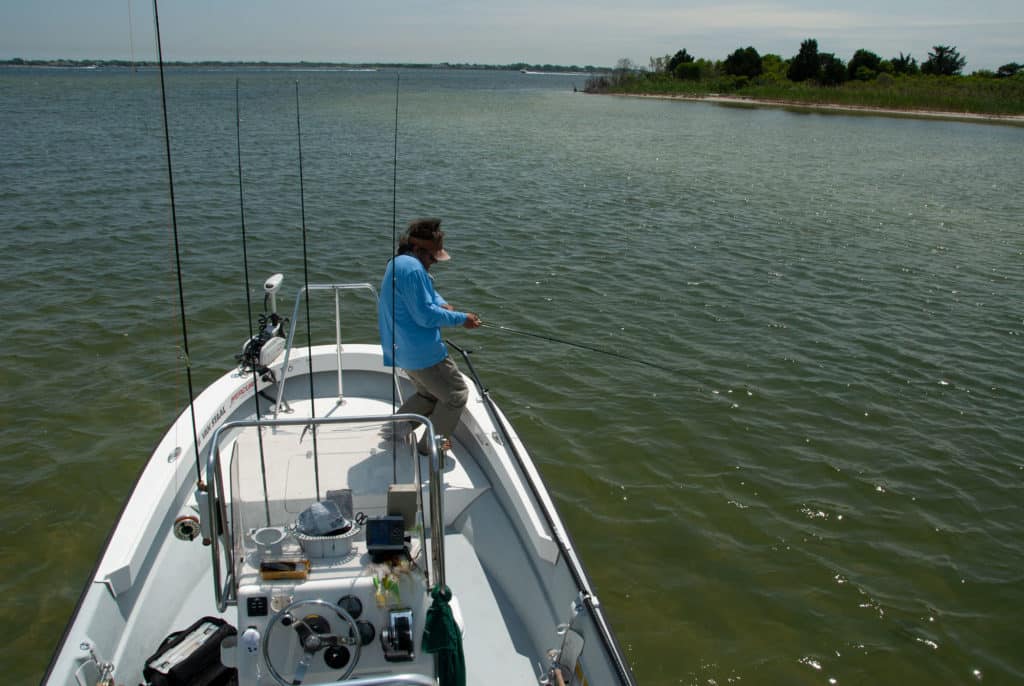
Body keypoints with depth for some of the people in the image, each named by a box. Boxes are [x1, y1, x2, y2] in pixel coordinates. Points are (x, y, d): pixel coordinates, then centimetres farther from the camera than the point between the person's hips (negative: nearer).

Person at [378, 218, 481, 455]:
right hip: (422, 352, -10)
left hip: (401, 351, 11)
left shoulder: (397, 264, 13)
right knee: (457, 395, 5)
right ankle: (431, 445, 13)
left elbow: (427, 293, 22)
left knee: (429, 394, 29)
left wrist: (442, 304, 0)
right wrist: (461, 319, -14)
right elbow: (425, 316, -24)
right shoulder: (412, 268, -22)